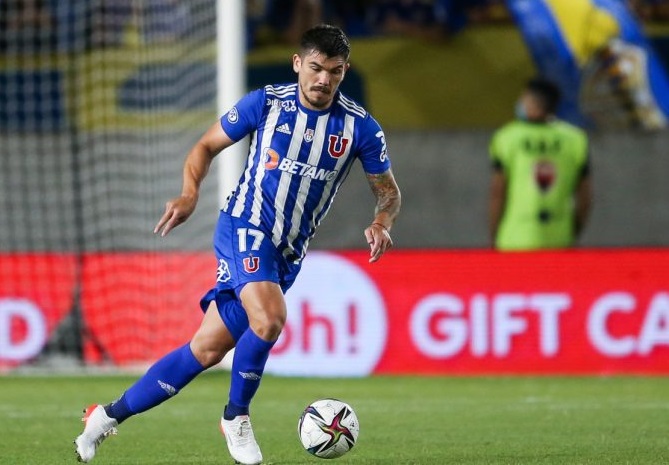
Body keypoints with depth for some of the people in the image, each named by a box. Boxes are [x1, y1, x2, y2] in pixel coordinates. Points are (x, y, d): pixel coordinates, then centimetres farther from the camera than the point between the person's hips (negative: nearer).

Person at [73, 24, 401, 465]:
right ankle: (236, 417, -6)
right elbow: (207, 146, 6)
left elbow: (388, 190, 8)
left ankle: (111, 414, 15)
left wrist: (381, 222, -15)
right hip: (246, 226, -3)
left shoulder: (360, 127, -2)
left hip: (289, 252, 3)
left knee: (208, 349, 2)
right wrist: (190, 193, -12)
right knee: (269, 318, -30)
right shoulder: (265, 103, -5)